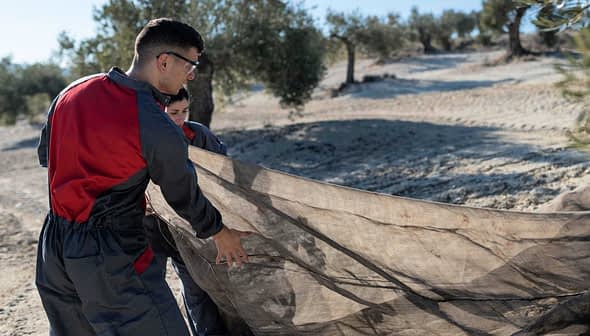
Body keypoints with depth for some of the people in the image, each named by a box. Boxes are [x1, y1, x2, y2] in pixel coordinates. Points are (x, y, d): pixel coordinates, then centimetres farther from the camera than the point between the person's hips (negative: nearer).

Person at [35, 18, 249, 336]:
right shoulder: (160, 131, -20)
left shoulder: (73, 92, -1)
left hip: (53, 246, 8)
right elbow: (184, 197, -5)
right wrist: (220, 233, 12)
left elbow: (45, 154, 14)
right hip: (110, 259, -7)